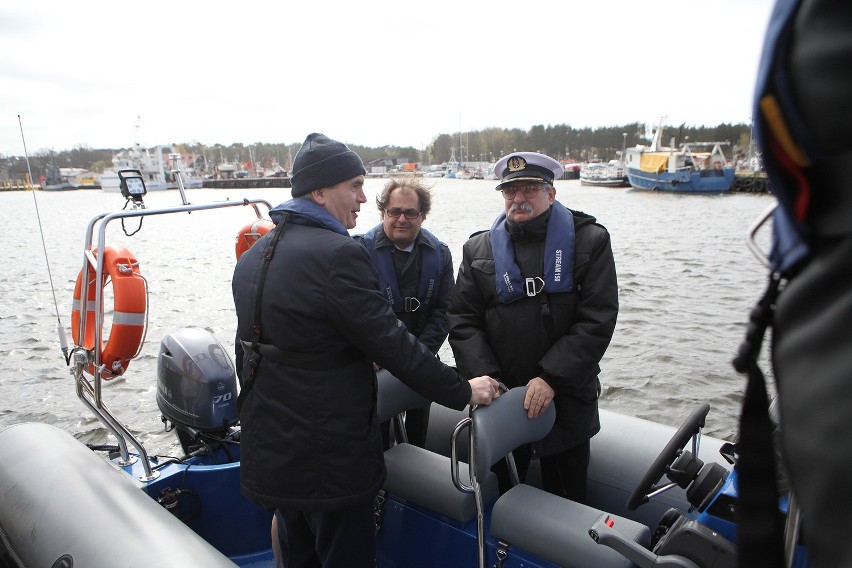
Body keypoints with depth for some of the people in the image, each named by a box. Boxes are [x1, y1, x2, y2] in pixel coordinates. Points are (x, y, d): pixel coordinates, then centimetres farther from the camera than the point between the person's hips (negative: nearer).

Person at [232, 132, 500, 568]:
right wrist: (464, 391, -11)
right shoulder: (338, 254, -22)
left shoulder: (252, 257, 7)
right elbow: (393, 344, -22)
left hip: (270, 451, 9)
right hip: (331, 462, -9)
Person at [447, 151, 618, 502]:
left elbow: (597, 319, -9)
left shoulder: (589, 241, -1)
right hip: (498, 398, 2)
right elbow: (462, 319, 2)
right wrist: (483, 376, -12)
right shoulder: (479, 249, 7)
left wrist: (551, 377, -16)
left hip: (567, 400, -2)